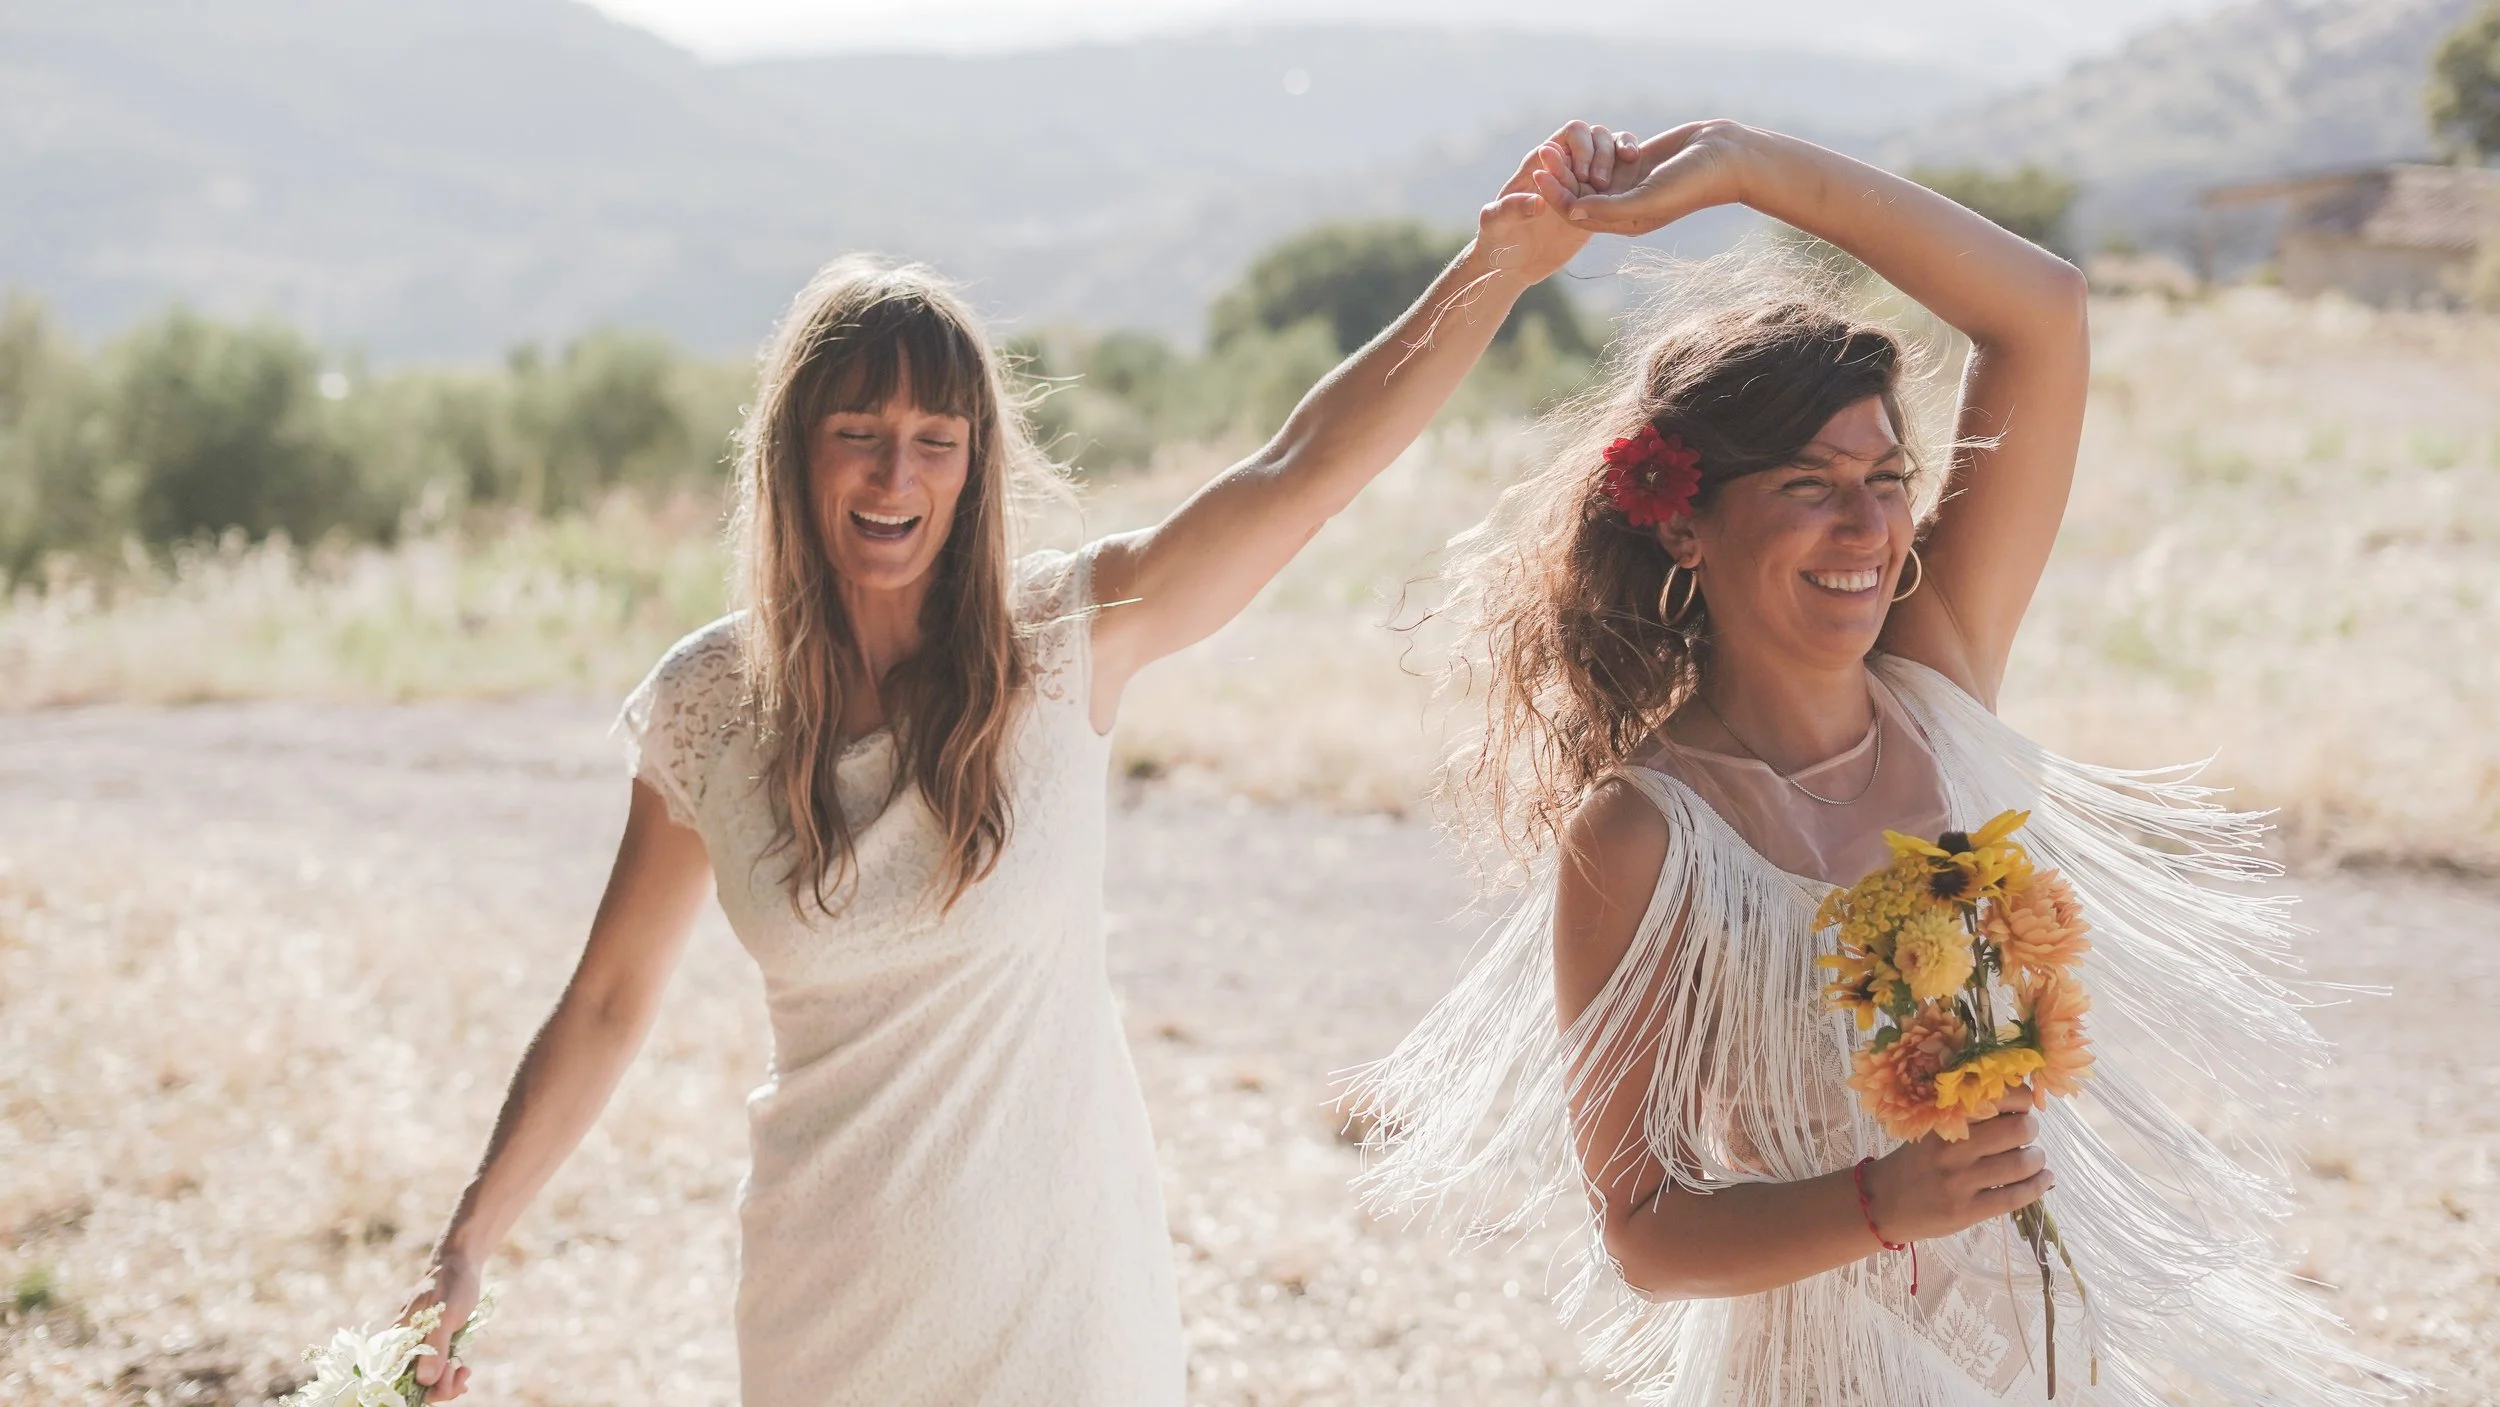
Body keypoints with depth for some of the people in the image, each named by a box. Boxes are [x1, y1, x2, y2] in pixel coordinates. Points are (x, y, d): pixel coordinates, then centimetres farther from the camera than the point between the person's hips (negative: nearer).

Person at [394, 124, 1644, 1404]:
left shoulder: (1065, 641, -10)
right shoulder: (709, 704, -5)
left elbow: (1307, 465, -20)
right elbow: (609, 1004, 4)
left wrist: (1502, 259, -31)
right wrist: (466, 1249, 4)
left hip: (1061, 1283, -1)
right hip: (825, 1300, 1)